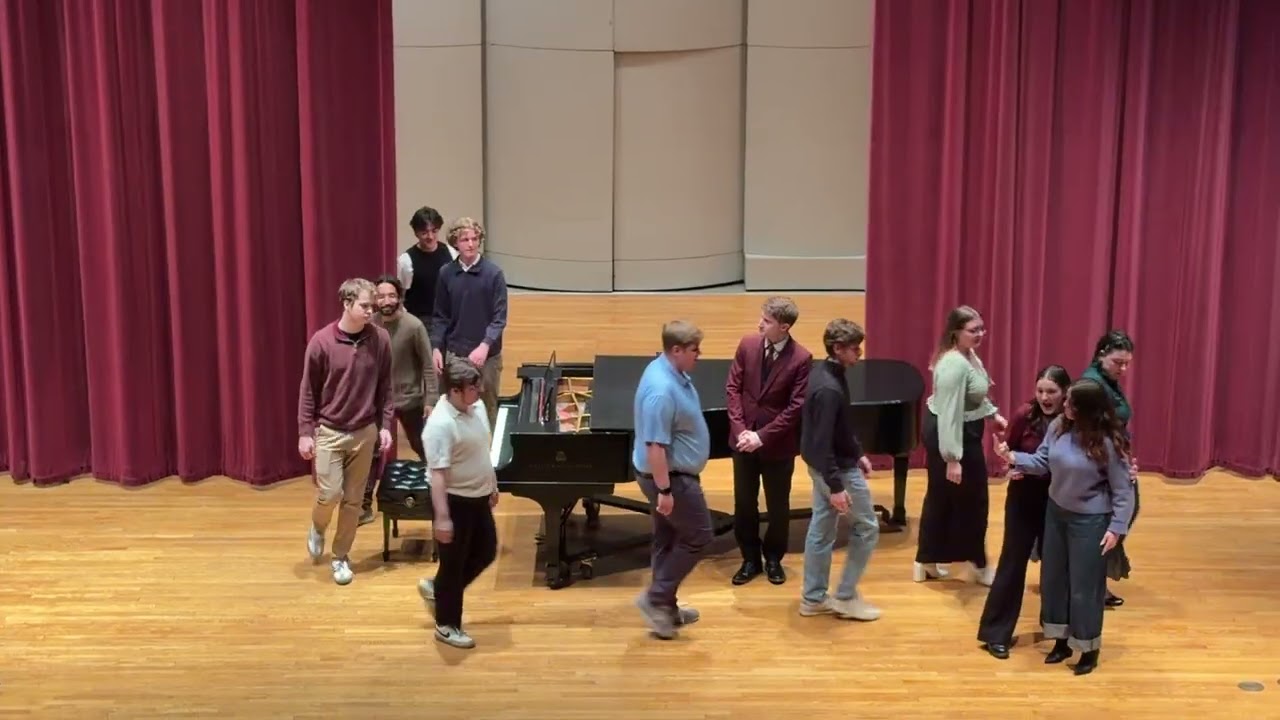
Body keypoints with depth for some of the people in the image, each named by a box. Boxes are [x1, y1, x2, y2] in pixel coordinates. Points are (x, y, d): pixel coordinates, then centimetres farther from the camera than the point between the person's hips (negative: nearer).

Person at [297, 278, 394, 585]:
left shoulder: (380, 339, -7)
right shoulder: (322, 341, -14)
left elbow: (385, 386, 3)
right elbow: (308, 390, -6)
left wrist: (385, 425, -1)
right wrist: (305, 432, -7)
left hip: (365, 432, 2)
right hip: (329, 431, -2)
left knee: (353, 500, 8)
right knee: (330, 494, -5)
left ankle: (341, 557, 24)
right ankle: (317, 528, 28)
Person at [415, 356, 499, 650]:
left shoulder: (476, 406, 0)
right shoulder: (440, 425, -27)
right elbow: (438, 474, -27)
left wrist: (492, 486, 20)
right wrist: (442, 517, -27)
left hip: (478, 496, 9)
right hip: (455, 501, -8)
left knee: (486, 552, 20)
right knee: (454, 564, 6)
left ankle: (436, 589, 38)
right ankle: (447, 625, 25)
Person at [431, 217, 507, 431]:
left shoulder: (493, 273, -7)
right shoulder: (446, 273, 1)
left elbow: (500, 317, -9)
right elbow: (440, 317, 7)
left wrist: (485, 345, -22)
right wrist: (436, 348, -3)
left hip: (487, 355, -2)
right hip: (454, 354, 2)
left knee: (487, 409, 7)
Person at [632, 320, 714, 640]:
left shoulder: (672, 372, 3)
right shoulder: (662, 389, -30)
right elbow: (655, 446, -29)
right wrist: (664, 491, -26)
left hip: (675, 473, 10)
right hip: (670, 476, -10)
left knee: (668, 539, 18)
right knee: (698, 536, 1)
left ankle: (664, 605, 29)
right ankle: (655, 598, 7)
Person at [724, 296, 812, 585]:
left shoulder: (801, 359, -15)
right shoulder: (747, 345, -5)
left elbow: (795, 407, -15)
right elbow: (733, 388, -1)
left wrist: (763, 436, -18)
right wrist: (740, 429, -11)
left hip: (778, 444, -3)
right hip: (743, 438, 3)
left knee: (778, 505, 12)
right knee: (744, 503, 11)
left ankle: (773, 559, 31)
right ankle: (751, 559, 27)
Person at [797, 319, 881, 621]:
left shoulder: (826, 373, 3)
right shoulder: (829, 389, -28)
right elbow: (822, 442, -28)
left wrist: (858, 453, 19)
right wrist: (835, 486, -28)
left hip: (824, 465, 9)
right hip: (836, 467, -9)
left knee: (821, 529, 15)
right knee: (867, 527, 4)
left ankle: (813, 598, 24)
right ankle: (845, 597, 12)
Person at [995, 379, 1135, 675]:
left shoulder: (1108, 443, -22)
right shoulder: (1058, 427, -7)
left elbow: (1123, 490, -15)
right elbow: (1042, 462, 0)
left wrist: (1117, 527, -17)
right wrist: (1013, 457, -16)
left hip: (1090, 520, -6)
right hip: (1056, 511, 6)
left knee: (1084, 585, 4)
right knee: (1053, 577, 16)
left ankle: (1089, 649, 22)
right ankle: (1062, 640, 33)